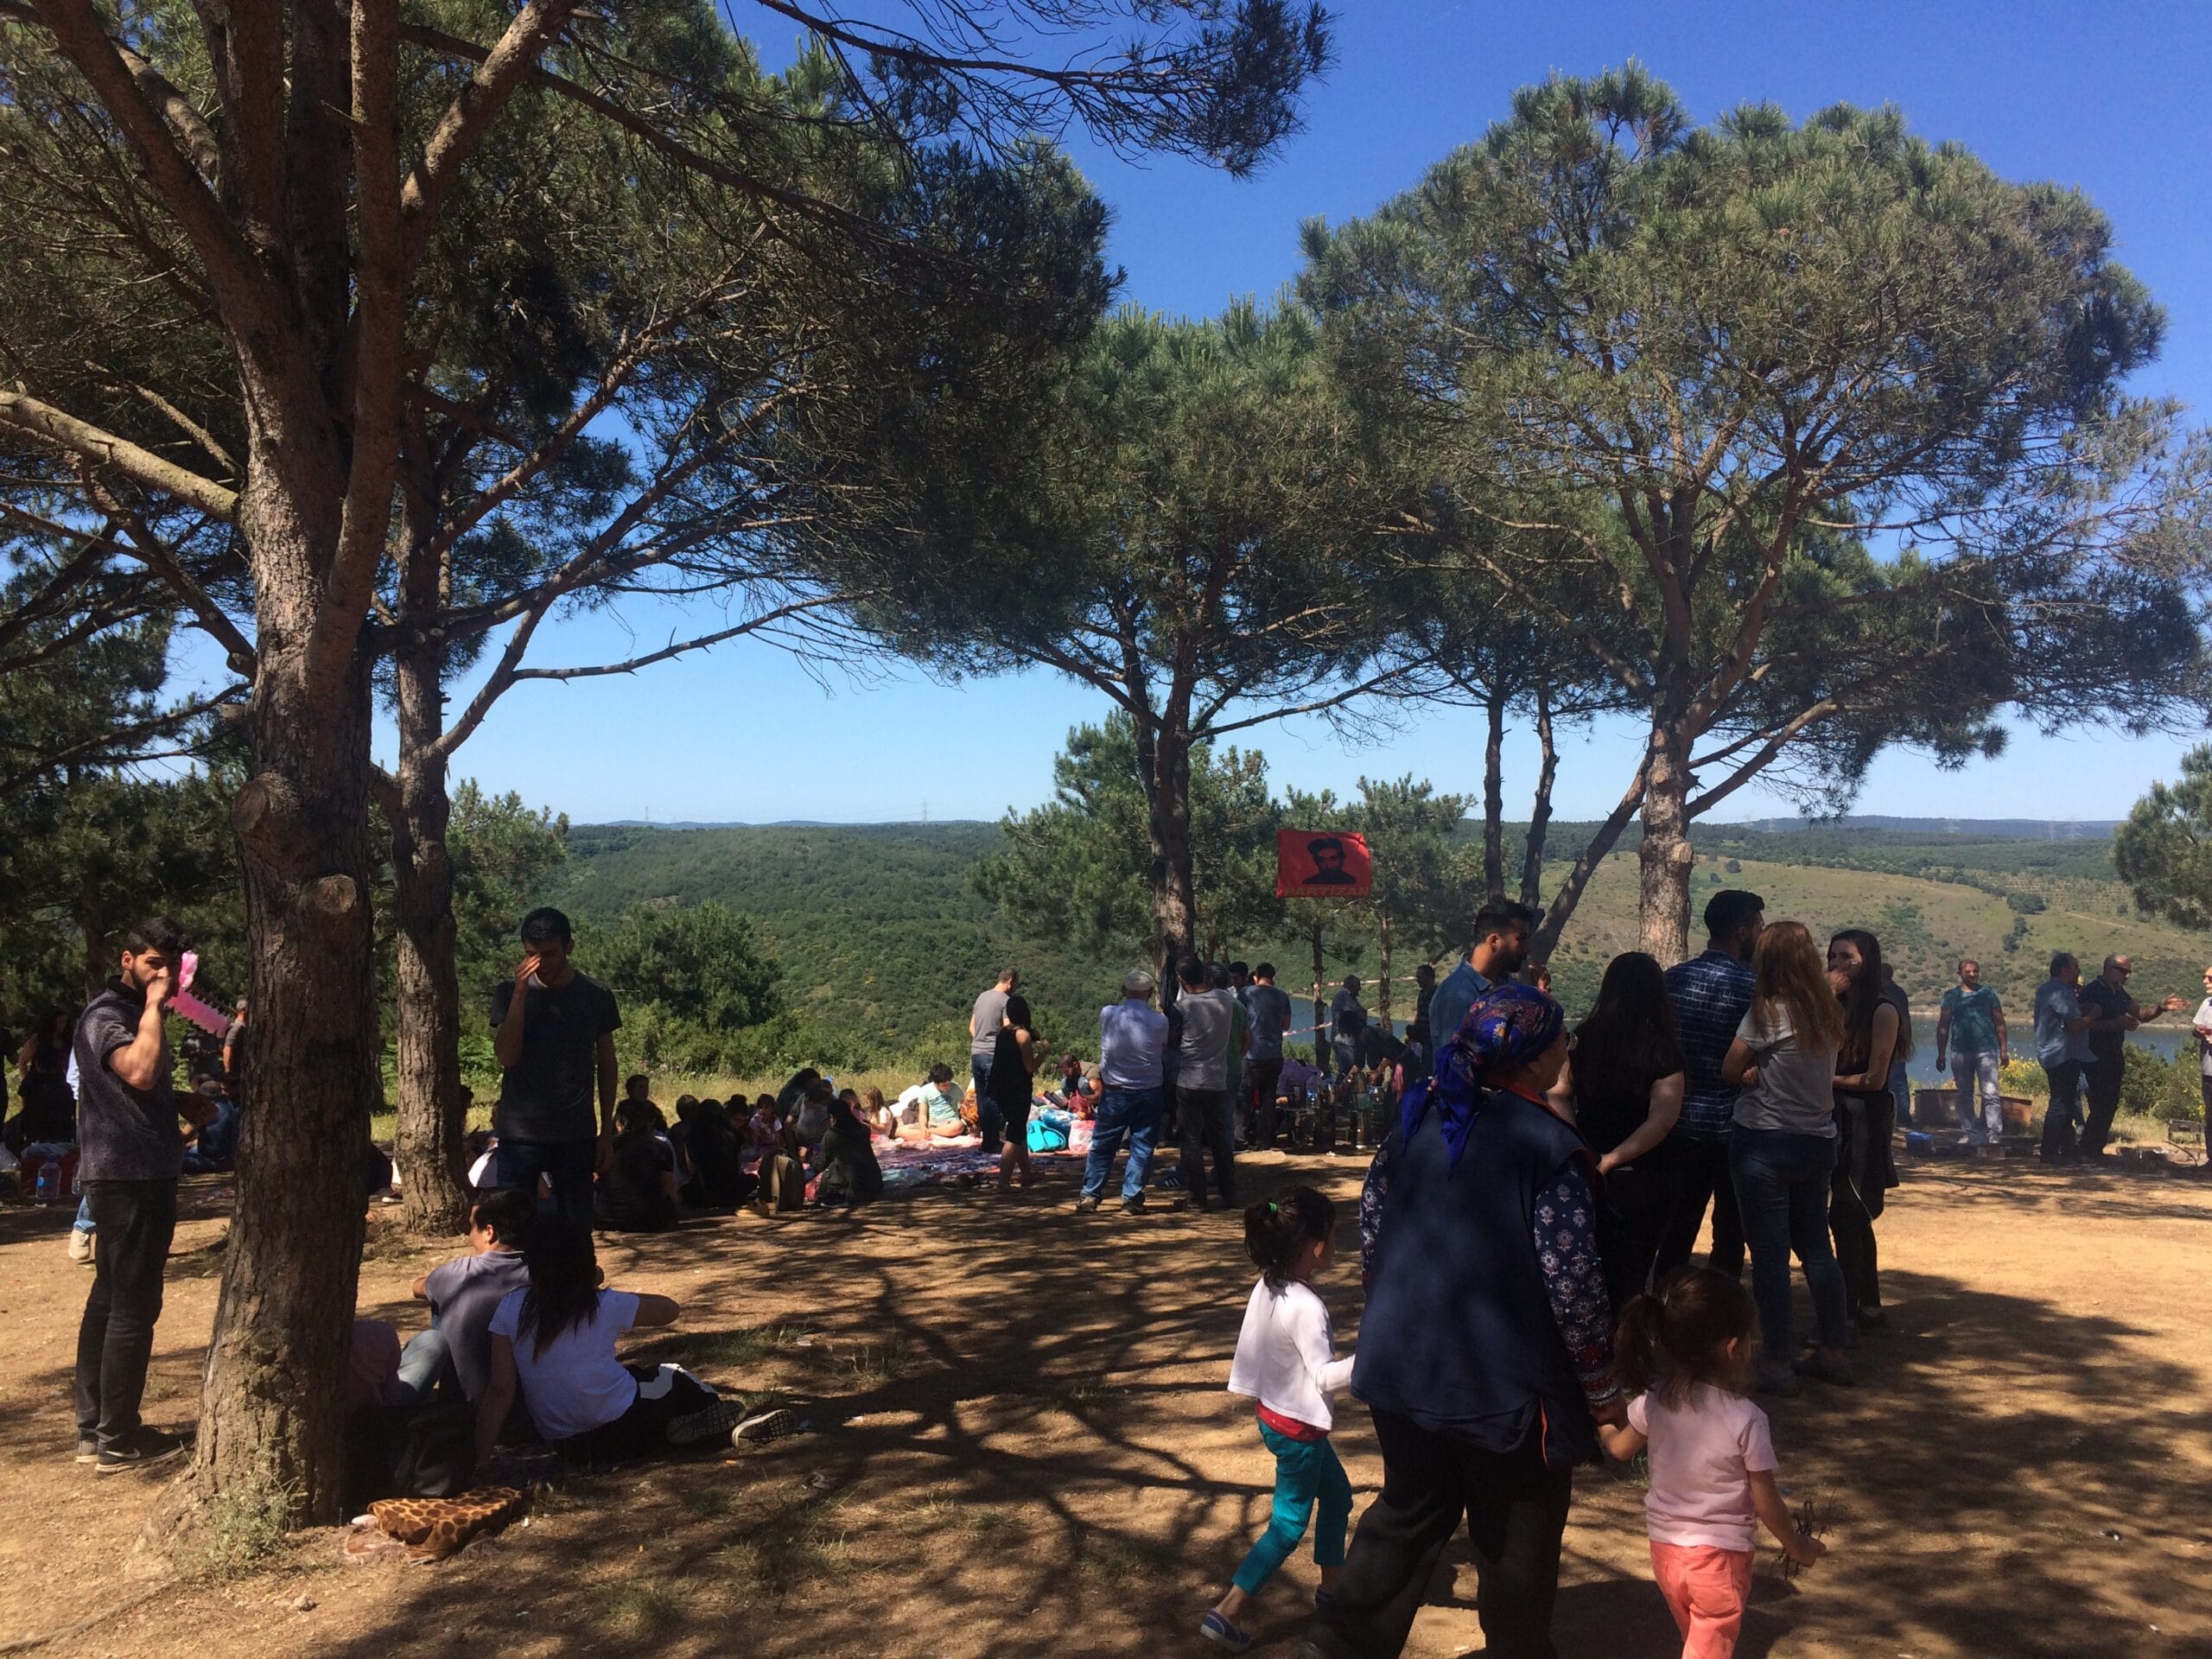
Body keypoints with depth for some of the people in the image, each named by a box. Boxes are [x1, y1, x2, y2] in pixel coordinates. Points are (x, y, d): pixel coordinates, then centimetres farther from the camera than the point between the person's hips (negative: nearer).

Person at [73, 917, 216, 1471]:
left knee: (109, 1301, 14)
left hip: (138, 1176, 11)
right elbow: (140, 1072, -34)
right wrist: (154, 1005, -24)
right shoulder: (106, 1016, -13)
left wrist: (185, 1104, 12)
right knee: (133, 1307, -6)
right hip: (128, 1177, -11)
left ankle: (93, 1429, 22)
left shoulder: (134, 1013, 18)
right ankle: (117, 1440, 1)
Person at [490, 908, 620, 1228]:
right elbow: (506, 1056, -13)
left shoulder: (596, 996, 2)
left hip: (577, 1135, 1)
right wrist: (520, 992, -18)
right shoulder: (509, 992, 0)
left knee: (578, 1228, 4)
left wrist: (607, 1130, 7)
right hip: (520, 1133, -1)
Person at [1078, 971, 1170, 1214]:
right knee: (1142, 1147, 8)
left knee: (1102, 1145, 11)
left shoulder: (1107, 1014, -9)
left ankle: (1089, 1196, 14)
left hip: (1114, 1092, 1)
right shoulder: (1159, 1021, -11)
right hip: (1149, 1092, -1)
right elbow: (1165, 1049, 5)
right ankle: (1132, 1198, 8)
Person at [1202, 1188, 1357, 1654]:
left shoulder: (1268, 1287, -2)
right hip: (1297, 1428, -9)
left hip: (1275, 1414, 9)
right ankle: (1226, 1614, 3)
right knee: (1289, 1525, 2)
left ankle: (1333, 1587, 38)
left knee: (1337, 1496, 24)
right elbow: (1325, 1376, -31)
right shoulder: (1307, 1307, -28)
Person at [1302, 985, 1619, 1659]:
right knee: (1517, 1537, 15)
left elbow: (1372, 1231, 7)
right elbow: (1572, 1282, -18)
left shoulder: (1420, 1116, 1)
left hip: (1404, 1362, 6)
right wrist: (1603, 1386, -5)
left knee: (1408, 1513, 21)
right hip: (1504, 1379, -6)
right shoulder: (1551, 1146, -18)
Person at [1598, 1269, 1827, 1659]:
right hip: (1720, 1556, -4)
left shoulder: (1654, 1401, -10)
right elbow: (1766, 1503, -12)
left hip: (1664, 1549, 5)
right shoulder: (1747, 1420, -21)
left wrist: (1603, 1426, 30)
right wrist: (1796, 1545, 7)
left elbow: (1620, 1449, 8)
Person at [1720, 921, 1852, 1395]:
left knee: (1769, 1253, 1)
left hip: (1763, 1142, -6)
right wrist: (1766, 1071, 0)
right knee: (1816, 1246, 17)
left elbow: (1730, 1070, -9)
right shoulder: (1828, 1012, 4)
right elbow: (1808, 1071, 10)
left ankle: (1777, 1361, 5)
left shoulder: (1768, 1011, -16)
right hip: (1817, 1141, 7)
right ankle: (1833, 1351, 24)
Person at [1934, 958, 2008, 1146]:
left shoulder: (1988, 994, 9)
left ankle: (1994, 1135, -12)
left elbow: (1999, 1024, 10)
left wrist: (2004, 1050, 2)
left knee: (1991, 1093, -10)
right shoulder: (1951, 996, 10)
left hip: (1986, 1050, -2)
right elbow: (1943, 1026, 9)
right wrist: (1941, 1053, 3)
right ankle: (1970, 1135, 12)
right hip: (1960, 1051, 2)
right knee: (1965, 1095, 6)